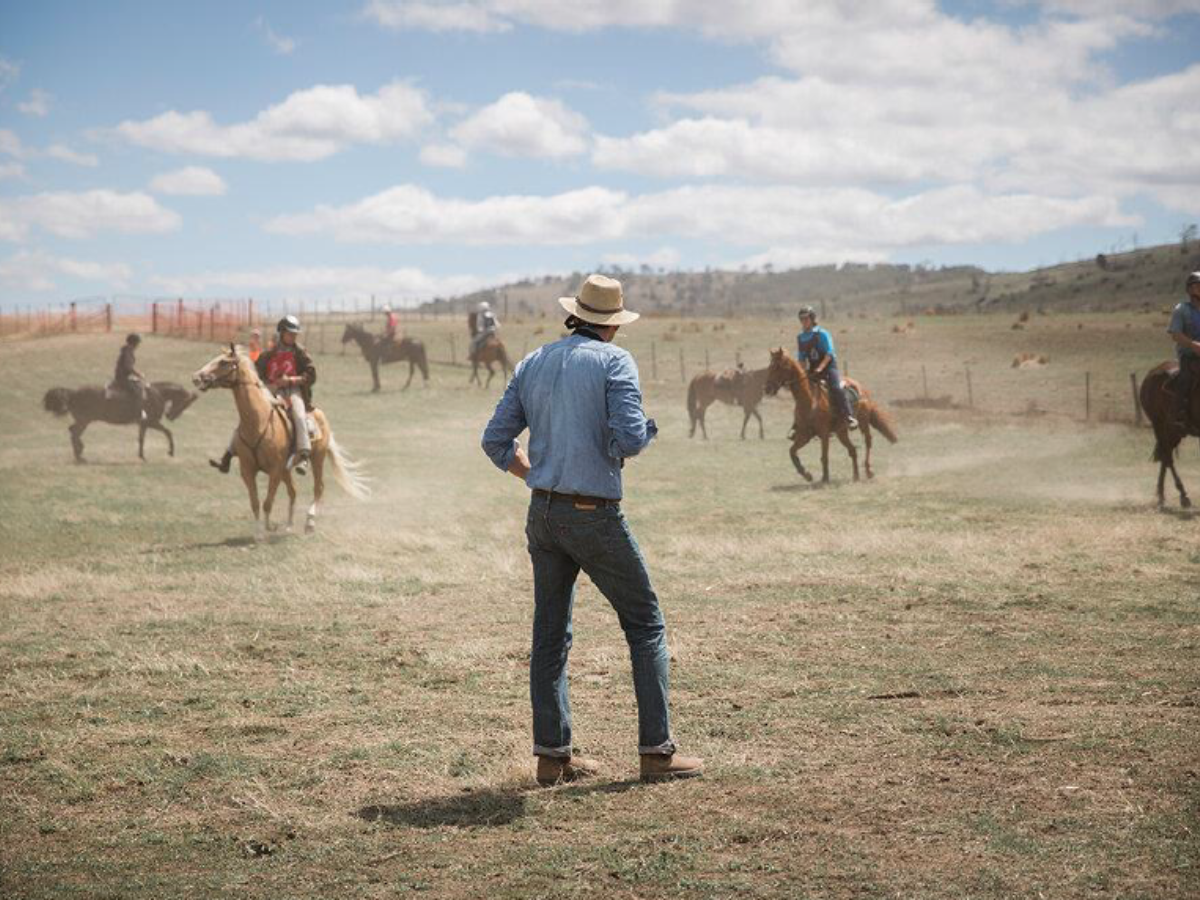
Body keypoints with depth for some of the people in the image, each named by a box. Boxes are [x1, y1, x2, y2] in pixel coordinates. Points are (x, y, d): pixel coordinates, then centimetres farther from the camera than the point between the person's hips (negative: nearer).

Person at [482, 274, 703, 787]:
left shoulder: (533, 364, 10)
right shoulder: (614, 361, -8)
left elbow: (496, 441, 9)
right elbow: (629, 439, -19)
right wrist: (649, 429, 3)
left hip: (543, 514, 6)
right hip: (595, 516, -6)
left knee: (550, 633, 12)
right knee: (645, 625, 6)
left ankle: (552, 754, 13)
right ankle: (656, 750, 4)